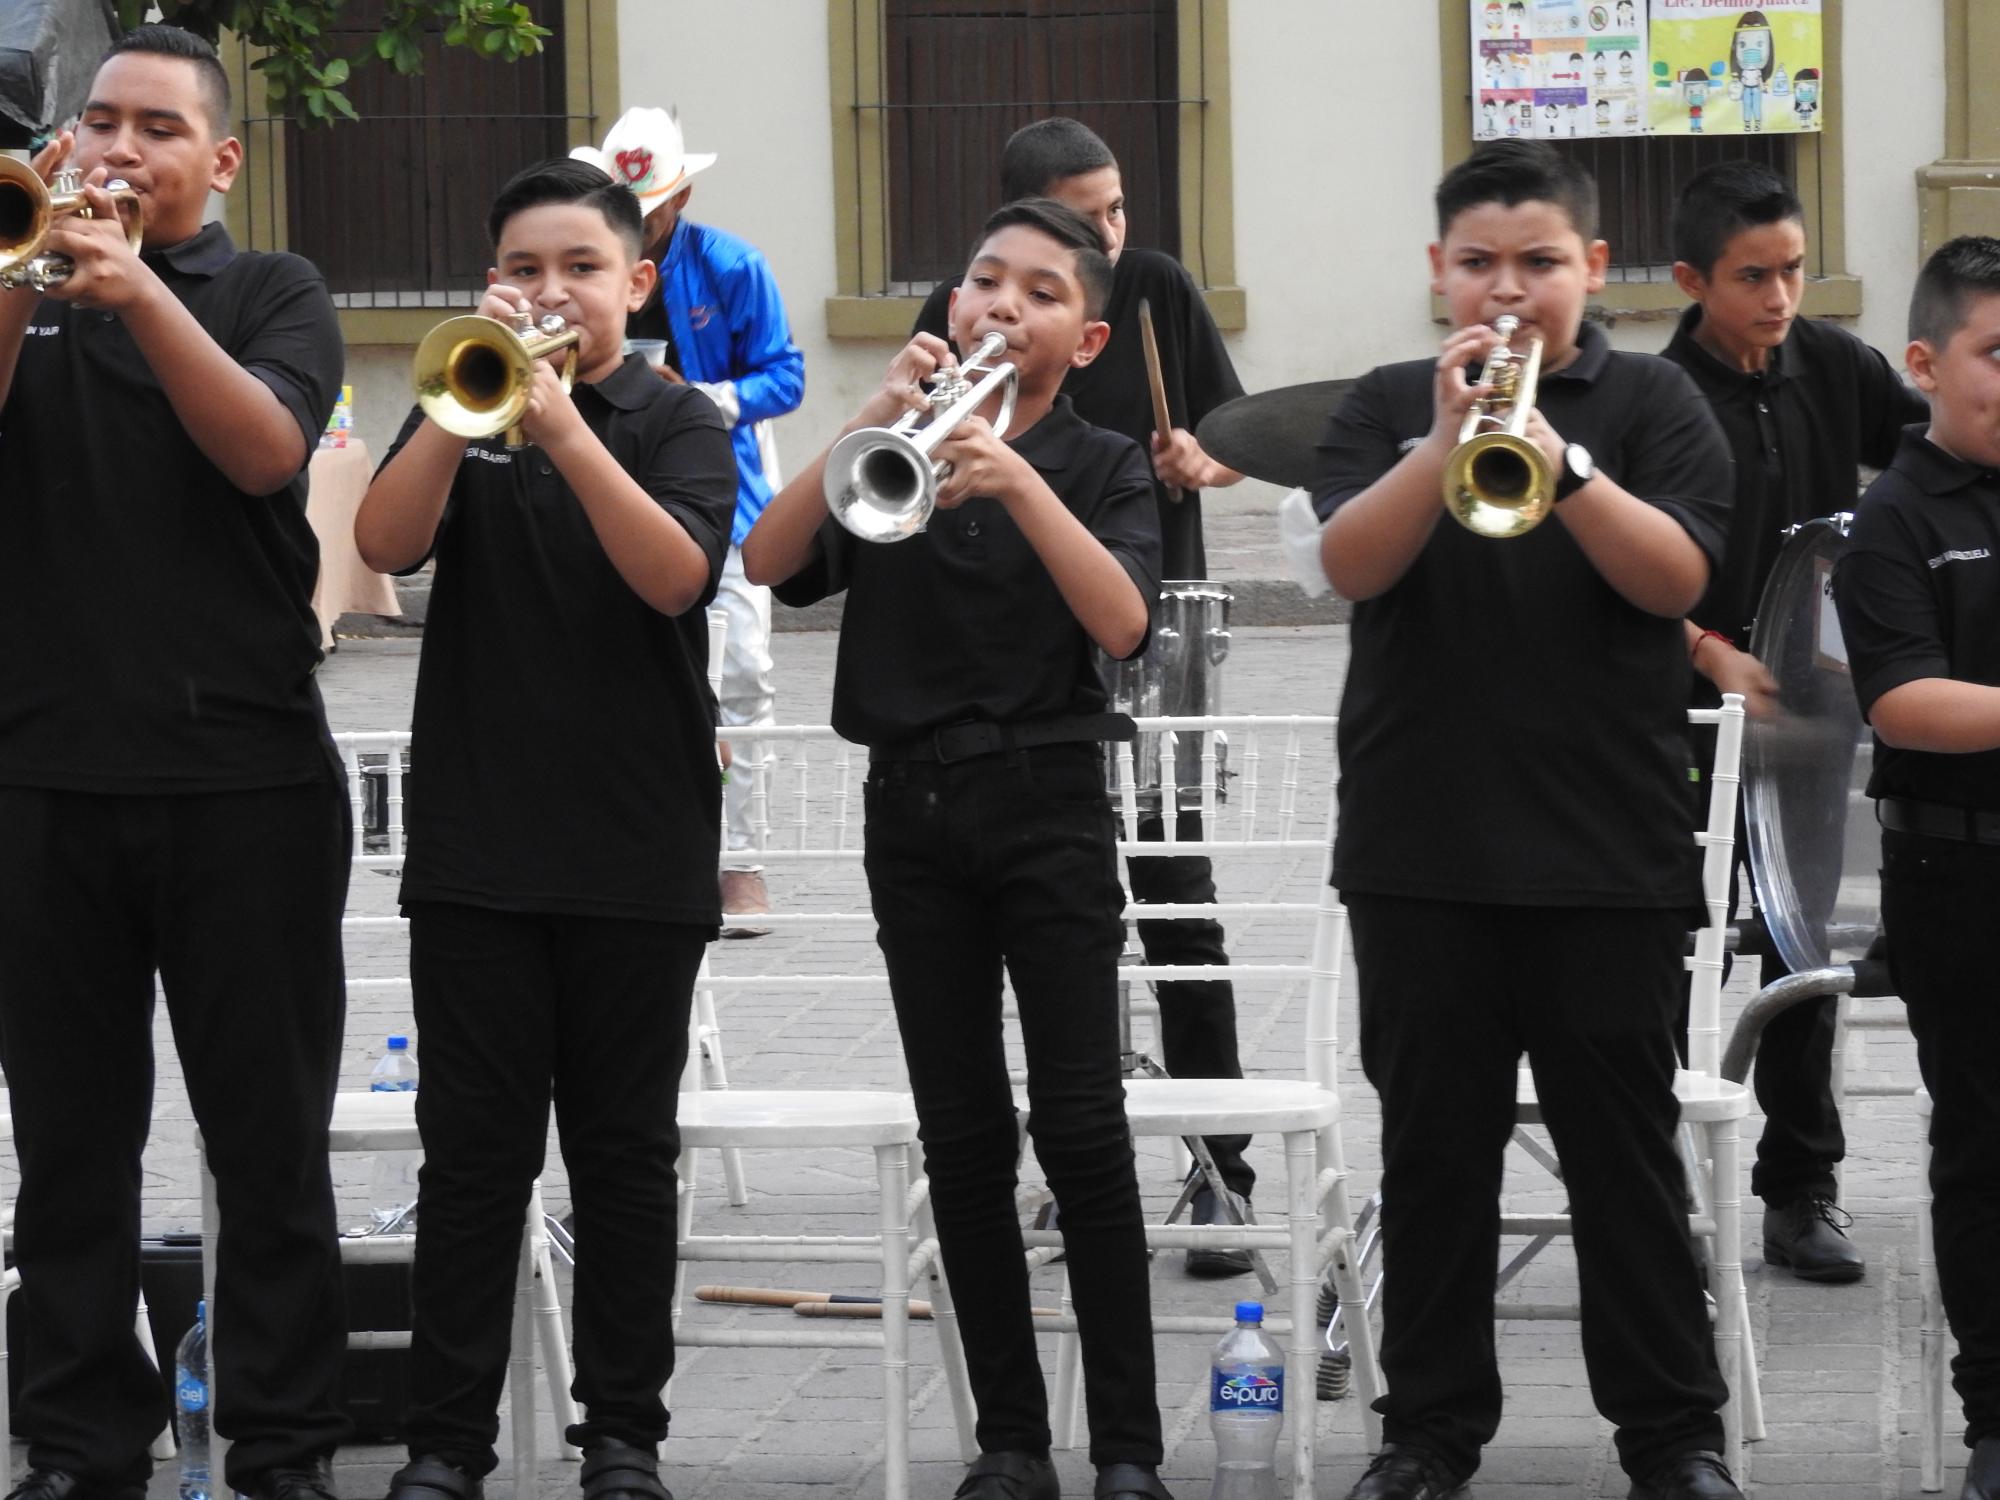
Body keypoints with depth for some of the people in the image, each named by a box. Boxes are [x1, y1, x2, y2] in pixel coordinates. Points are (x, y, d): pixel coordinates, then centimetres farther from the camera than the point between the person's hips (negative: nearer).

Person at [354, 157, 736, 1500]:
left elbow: (674, 575, -16)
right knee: (474, 1150, 2)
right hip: (477, 836, 1)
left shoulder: (679, 424, 2)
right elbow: (387, 543, -9)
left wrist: (564, 429, -25)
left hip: (639, 841, -1)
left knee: (625, 1150, 6)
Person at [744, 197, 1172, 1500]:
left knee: (1081, 1125, -7)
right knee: (962, 1135, 4)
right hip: (913, 808, 3)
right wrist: (868, 430, -19)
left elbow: (1122, 623, -16)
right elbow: (768, 563, -7)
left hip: (1050, 806, -3)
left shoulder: (1101, 467, 2)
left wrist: (1017, 482, -27)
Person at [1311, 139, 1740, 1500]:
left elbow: (1676, 577, -11)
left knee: (1625, 1143, 4)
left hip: (1609, 848, -2)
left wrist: (1559, 458, -24)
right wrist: (1446, 442, -23)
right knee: (1433, 1144, 8)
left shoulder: (1650, 404, 3)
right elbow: (1352, 565, -8)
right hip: (1420, 846, 2)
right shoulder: (1389, 405, 7)